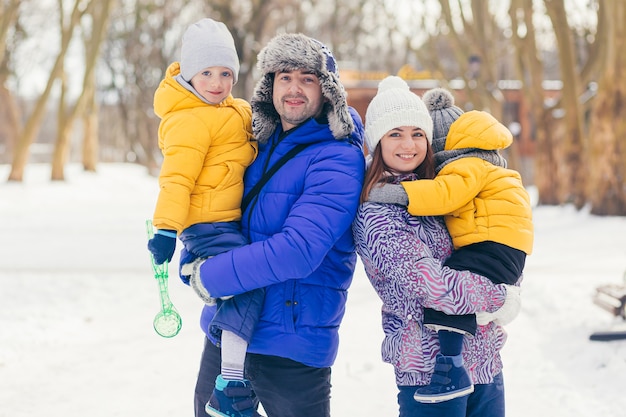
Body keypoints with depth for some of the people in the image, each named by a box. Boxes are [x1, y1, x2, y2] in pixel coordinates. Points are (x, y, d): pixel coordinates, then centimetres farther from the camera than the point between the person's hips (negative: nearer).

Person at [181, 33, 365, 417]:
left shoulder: (339, 159, -14)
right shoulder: (261, 144, 8)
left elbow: (298, 250, -25)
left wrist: (212, 277, -17)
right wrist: (195, 262, 1)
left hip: (290, 347, -7)